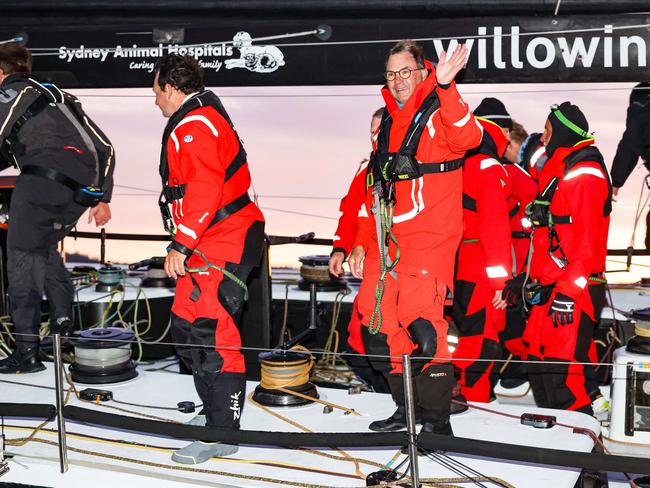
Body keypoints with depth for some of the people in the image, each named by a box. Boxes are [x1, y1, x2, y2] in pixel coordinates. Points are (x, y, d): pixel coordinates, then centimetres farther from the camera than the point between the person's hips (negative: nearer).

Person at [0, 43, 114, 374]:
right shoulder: (58, 96, 31)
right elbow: (105, 149, 27)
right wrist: (103, 198, 28)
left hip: (43, 179, -7)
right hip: (83, 190, 7)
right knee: (42, 247, 24)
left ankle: (27, 350, -7)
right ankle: (62, 323, 14)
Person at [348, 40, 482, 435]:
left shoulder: (439, 116, -4)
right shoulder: (388, 124, 19)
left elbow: (468, 137, -29)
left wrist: (445, 87, -40)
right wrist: (362, 242, 20)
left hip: (430, 236, -8)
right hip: (386, 238, 8)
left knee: (419, 318, -17)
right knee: (376, 317, 6)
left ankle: (437, 420, -5)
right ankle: (408, 407, 21)